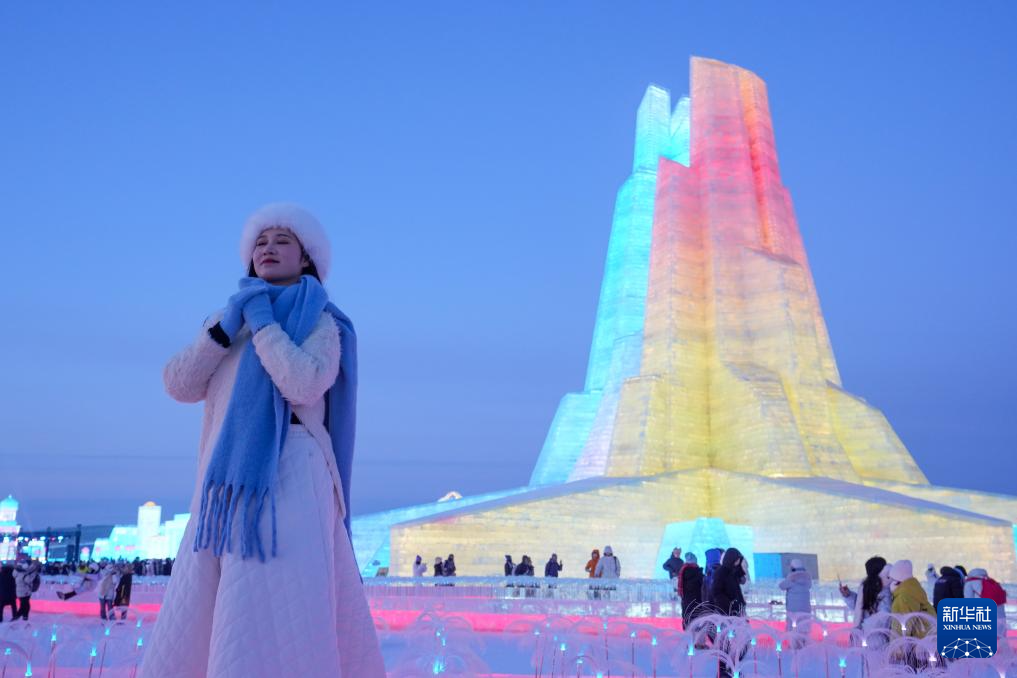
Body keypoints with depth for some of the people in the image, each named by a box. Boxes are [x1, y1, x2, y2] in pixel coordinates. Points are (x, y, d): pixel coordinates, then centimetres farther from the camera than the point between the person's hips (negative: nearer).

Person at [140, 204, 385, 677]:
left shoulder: (321, 322, 6)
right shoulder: (230, 321, 23)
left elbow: (303, 384, -15)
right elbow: (179, 385, 8)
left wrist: (261, 321, -5)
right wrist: (227, 324, -3)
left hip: (288, 483, -6)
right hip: (230, 491, 6)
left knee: (278, 639, -13)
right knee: (193, 634, 4)